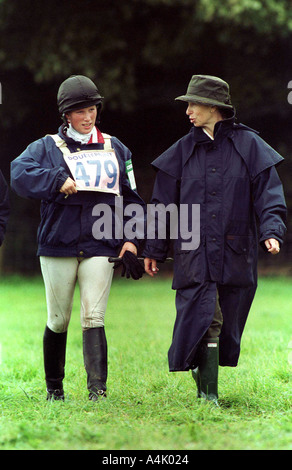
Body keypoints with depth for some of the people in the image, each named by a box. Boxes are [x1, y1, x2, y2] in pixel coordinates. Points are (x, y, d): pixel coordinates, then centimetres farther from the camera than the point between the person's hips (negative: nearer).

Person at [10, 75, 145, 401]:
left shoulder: (115, 148, 15)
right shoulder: (47, 147, 7)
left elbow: (130, 197, 15)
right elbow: (20, 173, -12)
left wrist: (131, 239, 5)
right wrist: (58, 180, -23)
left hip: (101, 245, 1)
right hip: (58, 245, 0)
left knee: (93, 319, -10)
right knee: (58, 321, 6)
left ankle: (97, 389, -15)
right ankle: (54, 387, 21)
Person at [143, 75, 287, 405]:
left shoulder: (248, 145, 4)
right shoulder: (182, 151, 9)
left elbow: (268, 194, 2)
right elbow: (163, 203, 12)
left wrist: (271, 231, -14)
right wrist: (154, 250, 10)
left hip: (235, 254, 0)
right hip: (193, 255, 0)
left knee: (226, 323, 7)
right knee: (204, 319, -11)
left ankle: (202, 368, 30)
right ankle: (208, 393, -7)